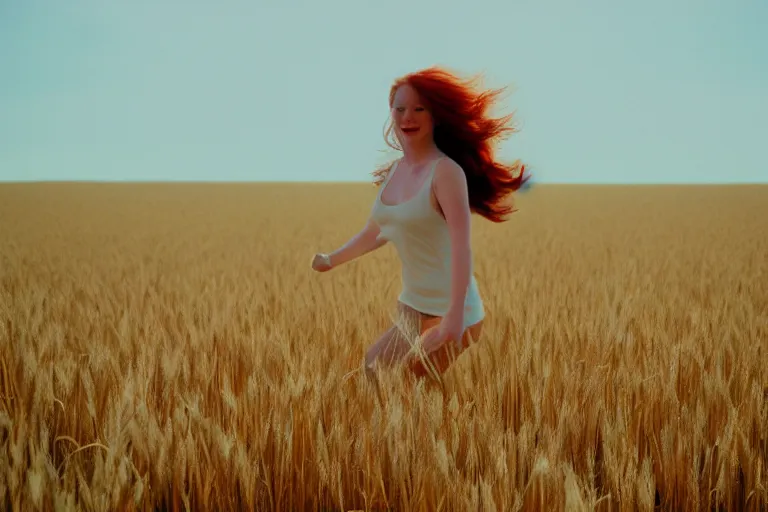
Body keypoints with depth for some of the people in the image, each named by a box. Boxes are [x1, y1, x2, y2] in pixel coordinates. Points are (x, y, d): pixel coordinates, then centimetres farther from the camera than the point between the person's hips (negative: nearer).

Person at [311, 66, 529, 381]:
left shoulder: (446, 171, -17)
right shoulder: (393, 171, 6)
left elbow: (461, 248, -25)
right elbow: (374, 232, 22)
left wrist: (455, 317, -33)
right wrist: (331, 261, 29)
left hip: (447, 313, -8)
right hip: (411, 308, 8)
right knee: (371, 371, 13)